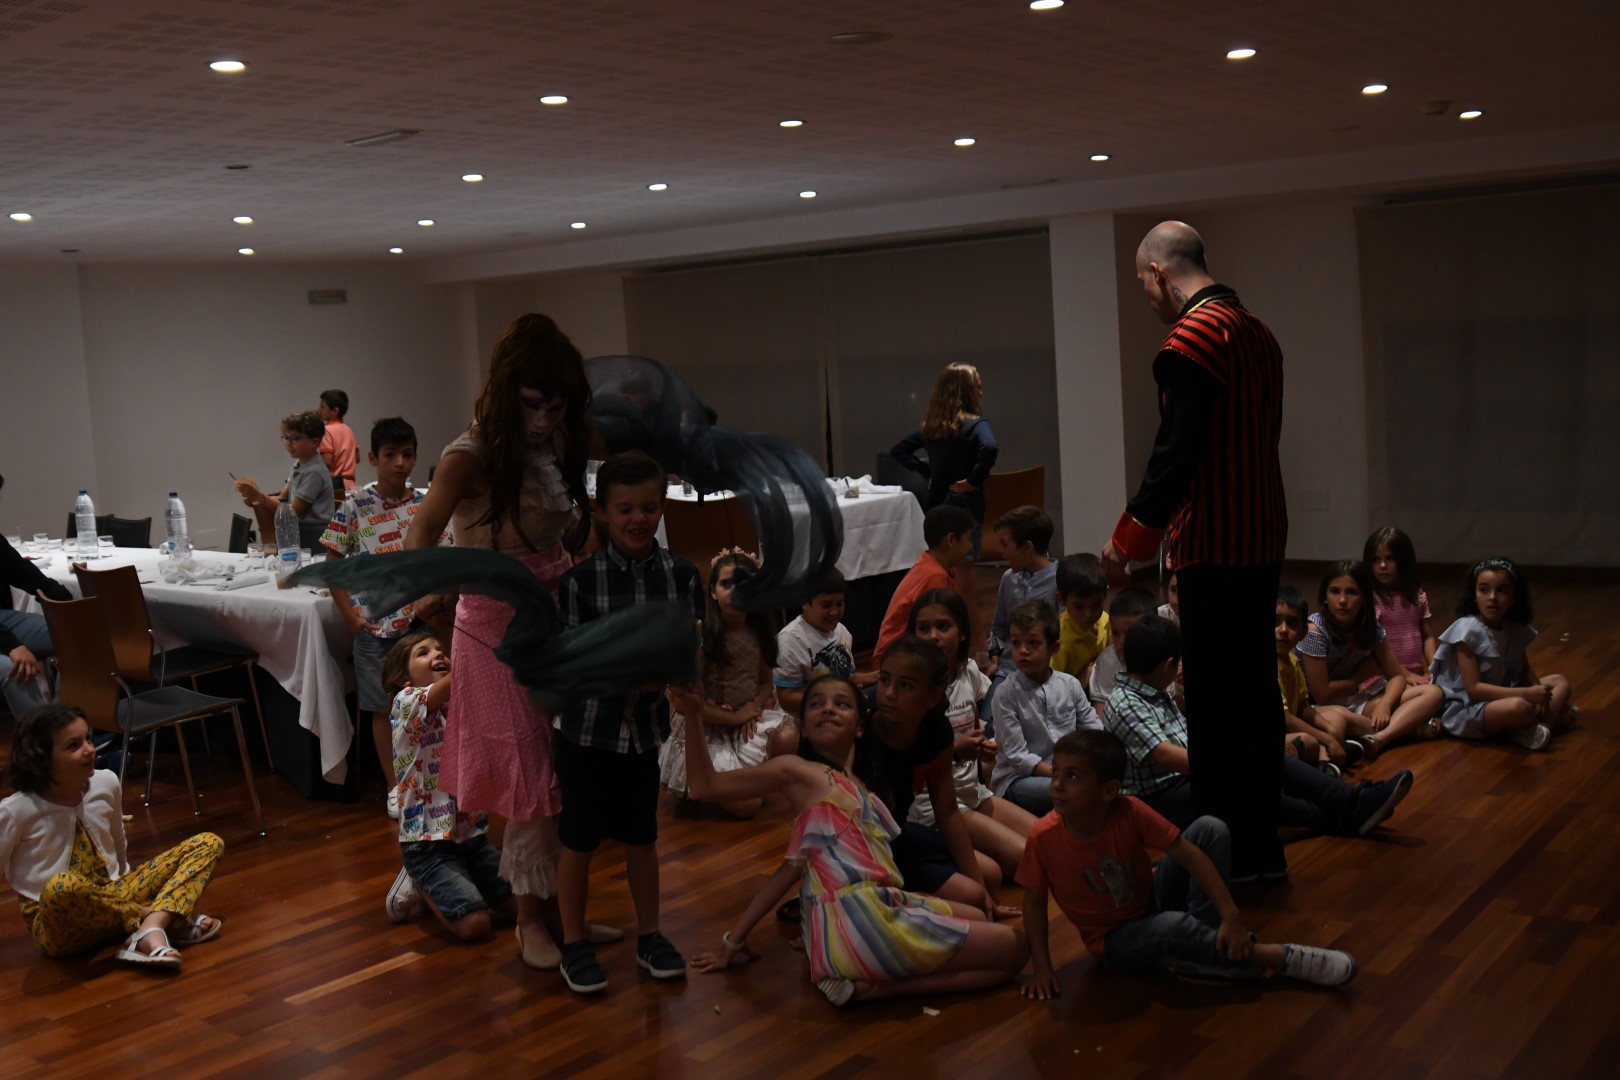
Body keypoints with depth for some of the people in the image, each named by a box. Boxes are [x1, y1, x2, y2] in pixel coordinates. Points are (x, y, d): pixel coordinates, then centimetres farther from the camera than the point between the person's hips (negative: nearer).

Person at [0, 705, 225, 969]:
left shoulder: (107, 784, 0)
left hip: (114, 896, 5)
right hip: (59, 922, -5)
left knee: (208, 843, -6)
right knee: (61, 887, -42)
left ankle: (150, 930, -30)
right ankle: (163, 918, -21)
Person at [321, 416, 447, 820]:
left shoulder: (426, 504, 0)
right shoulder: (354, 505, -6)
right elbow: (333, 563, -1)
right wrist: (349, 616, -7)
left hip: (419, 622, 2)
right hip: (375, 625, -1)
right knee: (384, 708, 8)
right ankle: (394, 786, 21)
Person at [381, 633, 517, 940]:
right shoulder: (406, 701, -12)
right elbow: (458, 679, -28)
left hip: (471, 834, 7)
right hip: (428, 842, -7)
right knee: (474, 925, -17)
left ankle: (436, 886, 22)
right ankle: (420, 886, 11)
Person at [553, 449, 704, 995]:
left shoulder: (681, 575, -5)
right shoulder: (580, 578, -13)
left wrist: (695, 727, -5)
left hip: (646, 726, 3)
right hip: (588, 726, -2)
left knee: (642, 834, 15)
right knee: (580, 838, 8)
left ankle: (649, 936, 31)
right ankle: (574, 944, 24)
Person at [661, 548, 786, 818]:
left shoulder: (759, 632, -1)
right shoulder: (702, 637, -19)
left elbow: (766, 681, 9)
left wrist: (754, 708, -12)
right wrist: (734, 718, -13)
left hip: (749, 719, 6)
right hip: (707, 732, -6)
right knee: (746, 806, -15)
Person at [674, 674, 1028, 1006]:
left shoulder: (854, 786, 19)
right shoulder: (797, 771, -1)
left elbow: (795, 865, 17)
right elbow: (706, 785, -2)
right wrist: (692, 714, -15)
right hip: (860, 919, -9)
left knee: (980, 917, 32)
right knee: (1014, 948, 2)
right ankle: (871, 987, -6)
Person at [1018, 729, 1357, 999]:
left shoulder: (1129, 812, -23)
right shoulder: (1044, 837, -26)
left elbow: (1189, 854, -21)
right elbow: (1034, 901, -13)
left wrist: (1230, 915, -28)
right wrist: (1041, 967, -19)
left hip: (1152, 897, 3)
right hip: (1115, 940, -3)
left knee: (1211, 830, -15)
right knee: (1173, 927, -37)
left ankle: (1206, 944, -18)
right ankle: (1275, 956, -18)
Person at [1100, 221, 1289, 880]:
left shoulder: (1192, 337, -14)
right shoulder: (1255, 332, 14)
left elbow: (1177, 450, -21)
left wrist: (1131, 535, -12)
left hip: (1214, 548, -9)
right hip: (1262, 539, 9)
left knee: (1215, 701, -2)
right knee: (1255, 689, 15)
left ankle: (1227, 855, 5)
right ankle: (1261, 846, 24)